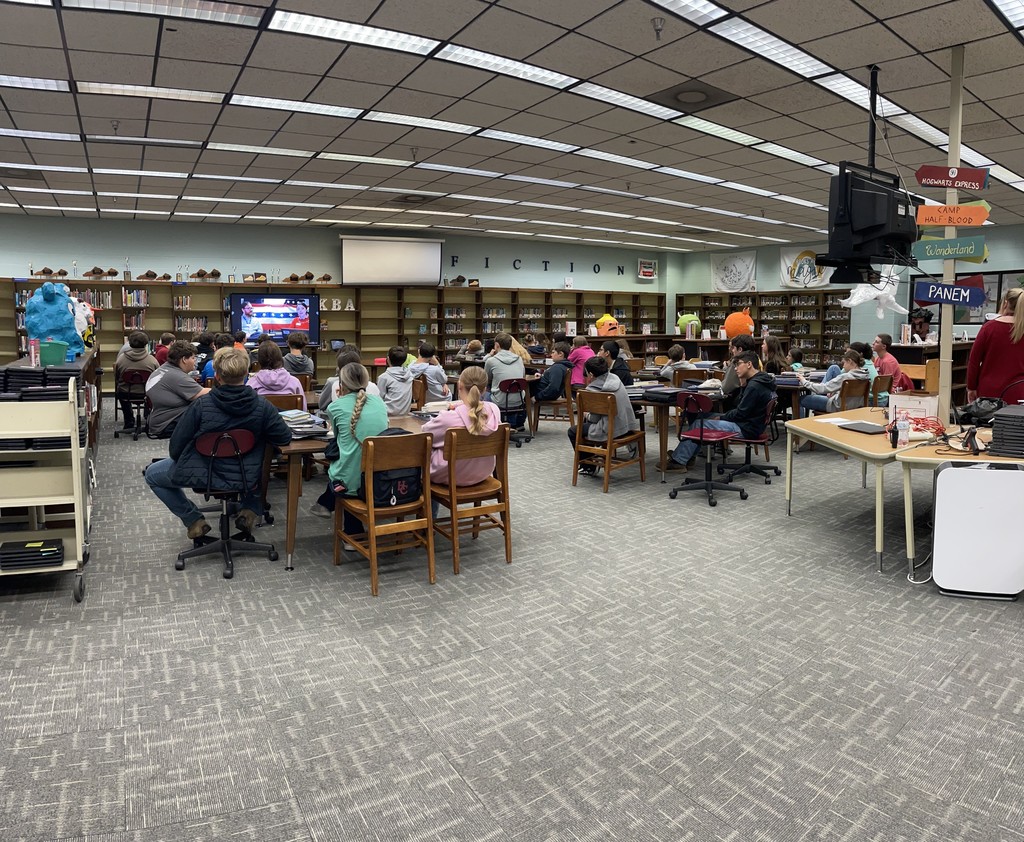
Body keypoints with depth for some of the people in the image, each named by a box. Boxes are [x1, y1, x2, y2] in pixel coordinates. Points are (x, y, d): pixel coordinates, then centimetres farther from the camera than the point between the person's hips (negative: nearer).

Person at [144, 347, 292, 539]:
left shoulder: (200, 405, -18)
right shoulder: (262, 406, -16)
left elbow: (175, 446, -10)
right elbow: (284, 438, -7)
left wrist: (180, 461, 13)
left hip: (203, 475, -2)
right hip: (247, 478, 2)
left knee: (152, 475, 23)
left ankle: (194, 520, 13)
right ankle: (251, 510, 17)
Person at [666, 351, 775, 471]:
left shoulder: (754, 386, -21)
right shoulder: (759, 381, 11)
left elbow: (740, 413, -20)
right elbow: (739, 404, 15)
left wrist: (720, 418, -7)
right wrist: (743, 386, 2)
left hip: (746, 429, -11)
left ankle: (678, 461, -4)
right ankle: (688, 456, 11)